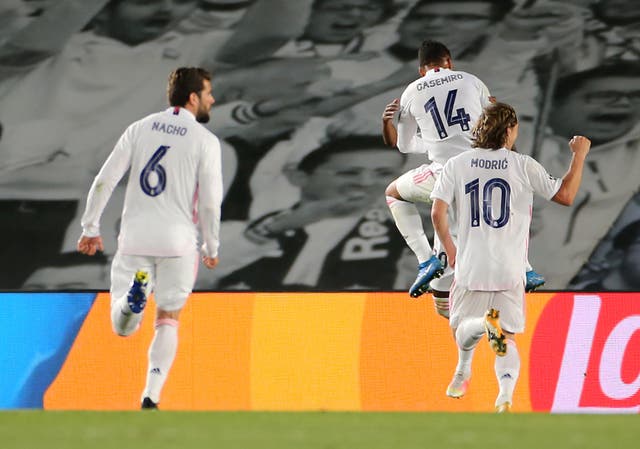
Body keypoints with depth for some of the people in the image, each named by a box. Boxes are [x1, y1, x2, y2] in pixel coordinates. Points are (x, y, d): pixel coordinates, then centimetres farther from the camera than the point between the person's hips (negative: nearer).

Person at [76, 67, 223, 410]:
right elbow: (210, 203, -6)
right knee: (167, 321, 12)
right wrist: (211, 248, 8)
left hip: (135, 238, 2)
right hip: (179, 240, -2)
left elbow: (104, 180, 2)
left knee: (123, 328, 6)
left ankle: (133, 294, -28)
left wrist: (90, 228, 9)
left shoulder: (140, 128, 7)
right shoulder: (205, 140, -3)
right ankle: (151, 397, -1)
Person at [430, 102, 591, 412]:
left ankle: (463, 371, -19)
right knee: (508, 340, 10)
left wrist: (450, 250, 12)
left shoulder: (457, 164, 2)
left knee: (461, 330, 17)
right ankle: (506, 389, -21)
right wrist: (579, 156, 16)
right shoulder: (523, 165, -1)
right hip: (510, 270, 0)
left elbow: (437, 213, -4)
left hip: (470, 268, 0)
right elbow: (566, 196, 3)